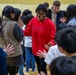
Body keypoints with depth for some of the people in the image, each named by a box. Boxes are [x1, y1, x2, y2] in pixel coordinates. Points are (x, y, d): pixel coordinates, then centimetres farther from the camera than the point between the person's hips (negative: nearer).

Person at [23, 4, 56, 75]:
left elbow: (53, 37, -17)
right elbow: (28, 31, 6)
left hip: (45, 50, -5)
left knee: (42, 67, -8)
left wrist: (51, 43, -36)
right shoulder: (33, 20, -2)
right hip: (35, 49, 5)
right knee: (39, 66, 21)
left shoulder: (50, 23, -17)